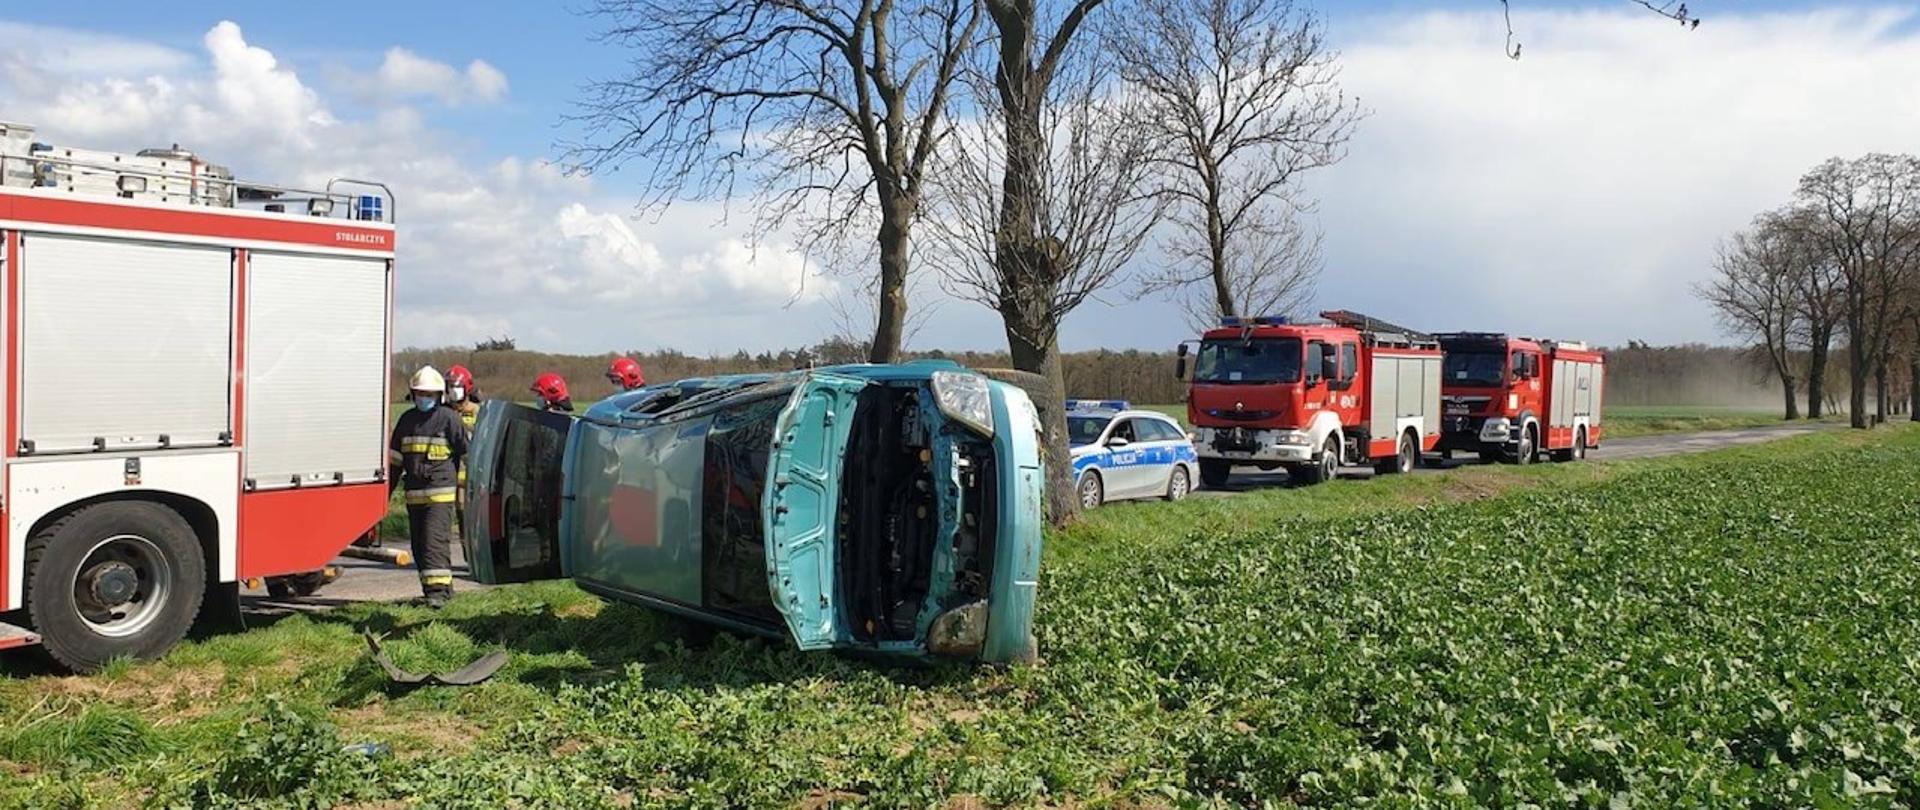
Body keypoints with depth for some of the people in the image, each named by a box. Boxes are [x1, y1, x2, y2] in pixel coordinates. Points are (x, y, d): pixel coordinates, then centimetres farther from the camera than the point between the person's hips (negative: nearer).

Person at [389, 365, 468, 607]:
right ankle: (443, 583, 18)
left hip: (441, 492, -6)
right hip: (413, 493, 7)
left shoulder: (449, 418, -3)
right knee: (419, 543, 9)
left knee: (435, 540, -14)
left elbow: (467, 453, 1)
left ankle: (437, 589, -14)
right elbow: (395, 457, 21)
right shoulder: (407, 419, 14)